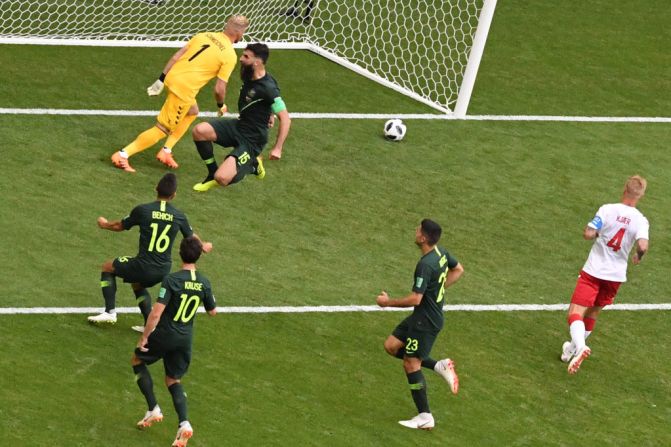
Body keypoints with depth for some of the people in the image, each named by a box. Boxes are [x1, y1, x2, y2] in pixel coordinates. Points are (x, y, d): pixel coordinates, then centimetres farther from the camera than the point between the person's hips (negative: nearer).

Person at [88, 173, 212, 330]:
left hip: (144, 267, -4)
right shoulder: (179, 216, -2)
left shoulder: (142, 210, -11)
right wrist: (203, 247, 40)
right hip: (163, 270, 4)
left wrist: (105, 224, 30)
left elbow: (120, 226, 6)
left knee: (107, 267, 20)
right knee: (137, 284, 34)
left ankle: (110, 312, 13)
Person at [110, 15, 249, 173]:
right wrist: (221, 105, 13)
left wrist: (161, 80, 15)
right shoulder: (230, 56, -6)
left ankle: (166, 152, 29)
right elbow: (219, 89, -7)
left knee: (191, 112, 31)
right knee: (162, 129, 3)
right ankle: (123, 155, 0)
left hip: (172, 77, 8)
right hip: (184, 89, -8)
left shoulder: (204, 36, 12)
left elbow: (176, 56, 10)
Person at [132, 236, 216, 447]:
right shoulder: (204, 283, -4)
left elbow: (156, 313, -23)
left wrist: (144, 337, -12)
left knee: (137, 360, 23)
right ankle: (184, 423, -3)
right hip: (185, 338, 5)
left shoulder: (172, 280, -20)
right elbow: (213, 311, 10)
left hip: (165, 335, -5)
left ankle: (153, 409, 16)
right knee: (173, 380, 20)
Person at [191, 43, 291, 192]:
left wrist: (277, 148, -25)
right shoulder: (249, 77, 1)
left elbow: (285, 118, -23)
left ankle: (252, 165, 9)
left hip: (251, 140, -8)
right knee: (199, 130, -16)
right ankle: (213, 172, 4)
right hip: (238, 126, 8)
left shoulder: (268, 88, -24)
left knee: (222, 178, -22)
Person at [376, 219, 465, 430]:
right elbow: (458, 270, 19)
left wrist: (388, 302, -15)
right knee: (391, 345, 14)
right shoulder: (441, 253, 0)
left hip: (426, 321, -10)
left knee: (411, 364, 0)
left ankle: (425, 417, 7)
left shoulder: (425, 265, -29)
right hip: (421, 317, 10)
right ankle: (439, 366, 12)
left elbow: (415, 299, -29)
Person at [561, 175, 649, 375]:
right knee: (592, 313, 23)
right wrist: (638, 256, 2)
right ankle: (572, 350, 37)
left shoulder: (608, 210, -11)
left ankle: (579, 346, -35)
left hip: (594, 270, -4)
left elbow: (588, 234, -17)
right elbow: (642, 246, -21)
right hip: (616, 275, 4)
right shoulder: (641, 221, -7)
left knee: (575, 312, -8)